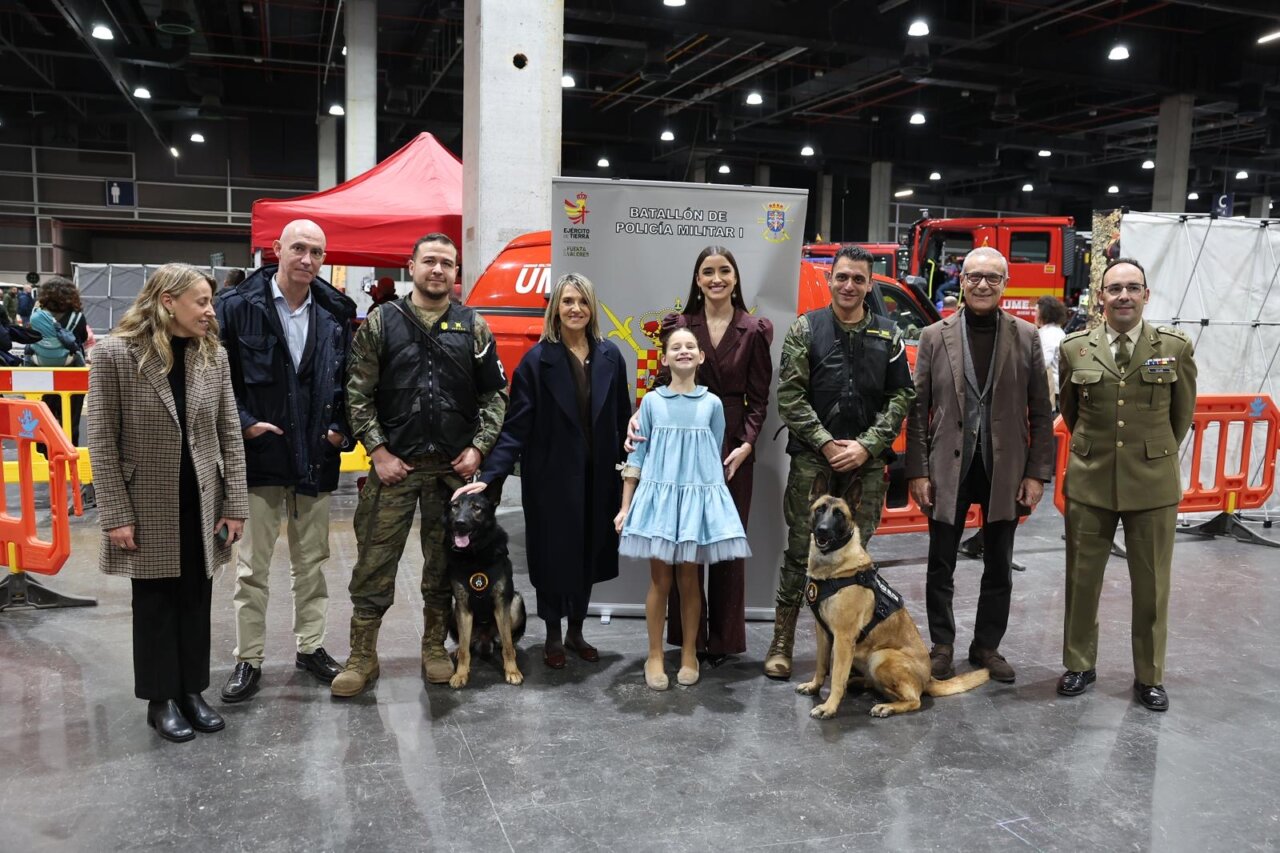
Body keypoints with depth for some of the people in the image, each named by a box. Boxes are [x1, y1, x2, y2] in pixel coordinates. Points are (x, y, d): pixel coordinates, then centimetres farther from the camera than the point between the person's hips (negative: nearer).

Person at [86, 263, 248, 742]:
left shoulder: (213, 355, 1)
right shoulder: (115, 355, -10)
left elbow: (230, 434, 2)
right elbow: (102, 442, -9)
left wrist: (234, 505, -2)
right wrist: (116, 515, -12)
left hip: (202, 504, 3)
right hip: (149, 507, -3)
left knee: (196, 601, 12)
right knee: (155, 604, 10)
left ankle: (192, 690, 28)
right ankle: (161, 699, 25)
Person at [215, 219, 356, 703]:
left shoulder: (336, 313, 4)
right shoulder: (238, 306, -5)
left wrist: (341, 428, 0)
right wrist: (243, 423, -11)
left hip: (316, 458, 3)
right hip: (260, 454, -3)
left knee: (313, 561, 14)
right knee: (252, 565, 6)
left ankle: (310, 646, 29)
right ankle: (248, 659, 19)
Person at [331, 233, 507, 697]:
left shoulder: (474, 327, 6)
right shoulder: (381, 321, 2)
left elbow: (495, 394, 8)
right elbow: (358, 393, 0)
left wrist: (478, 447, -2)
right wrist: (378, 451, -7)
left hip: (454, 466, 2)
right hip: (393, 464, -1)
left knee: (445, 562, 10)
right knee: (374, 561, 2)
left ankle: (435, 647, 26)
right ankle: (362, 656, 15)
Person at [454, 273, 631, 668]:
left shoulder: (610, 357, 2)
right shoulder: (537, 360, -8)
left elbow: (623, 418, 5)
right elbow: (516, 427, -11)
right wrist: (489, 476, -19)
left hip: (597, 477, 3)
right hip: (551, 477, -3)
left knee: (588, 554, 12)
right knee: (553, 555, 7)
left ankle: (576, 632, 32)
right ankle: (553, 637, 27)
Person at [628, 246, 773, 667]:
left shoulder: (754, 331, 2)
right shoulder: (678, 325, 3)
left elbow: (758, 398, 2)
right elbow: (664, 382, 1)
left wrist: (747, 444, -11)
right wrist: (640, 417, -18)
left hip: (733, 447, 0)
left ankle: (723, 639, 20)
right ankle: (689, 635, 18)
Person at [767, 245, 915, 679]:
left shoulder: (888, 335, 8)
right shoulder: (806, 327, 2)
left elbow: (901, 396, 5)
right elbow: (789, 394, -3)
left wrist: (866, 446, -7)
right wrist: (826, 444, -11)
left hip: (867, 463, 2)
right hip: (812, 461, -2)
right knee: (800, 552, 2)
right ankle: (781, 642, 13)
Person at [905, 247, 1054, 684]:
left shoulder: (1026, 337, 2)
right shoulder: (935, 336, 1)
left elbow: (1040, 413, 2)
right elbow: (918, 410, 0)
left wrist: (1037, 473, -3)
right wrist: (917, 472, -5)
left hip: (1005, 469, 1)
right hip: (949, 467, -1)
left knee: (999, 566, 12)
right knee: (941, 564, 8)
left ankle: (987, 646, 27)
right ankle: (941, 645, 24)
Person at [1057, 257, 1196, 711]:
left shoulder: (1176, 347, -3)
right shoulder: (1074, 349, -2)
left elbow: (1183, 412, 9)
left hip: (1153, 484, 0)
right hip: (1089, 482, 1)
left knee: (1152, 585, 9)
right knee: (1082, 579, 10)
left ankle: (1149, 676, 26)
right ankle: (1079, 665, 27)